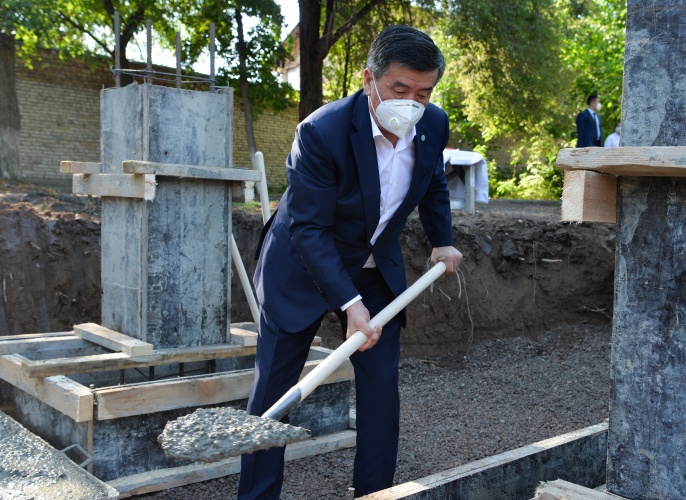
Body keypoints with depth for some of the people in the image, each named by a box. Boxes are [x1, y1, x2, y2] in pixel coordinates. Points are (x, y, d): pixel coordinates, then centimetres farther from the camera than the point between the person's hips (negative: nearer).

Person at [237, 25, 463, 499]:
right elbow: (308, 228, -28)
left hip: (378, 269, 5)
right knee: (272, 389, 1)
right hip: (302, 268, -4)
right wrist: (350, 303, -34)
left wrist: (442, 241, 9)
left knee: (382, 385, 2)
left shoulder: (434, 125, -10)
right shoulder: (321, 132, -28)